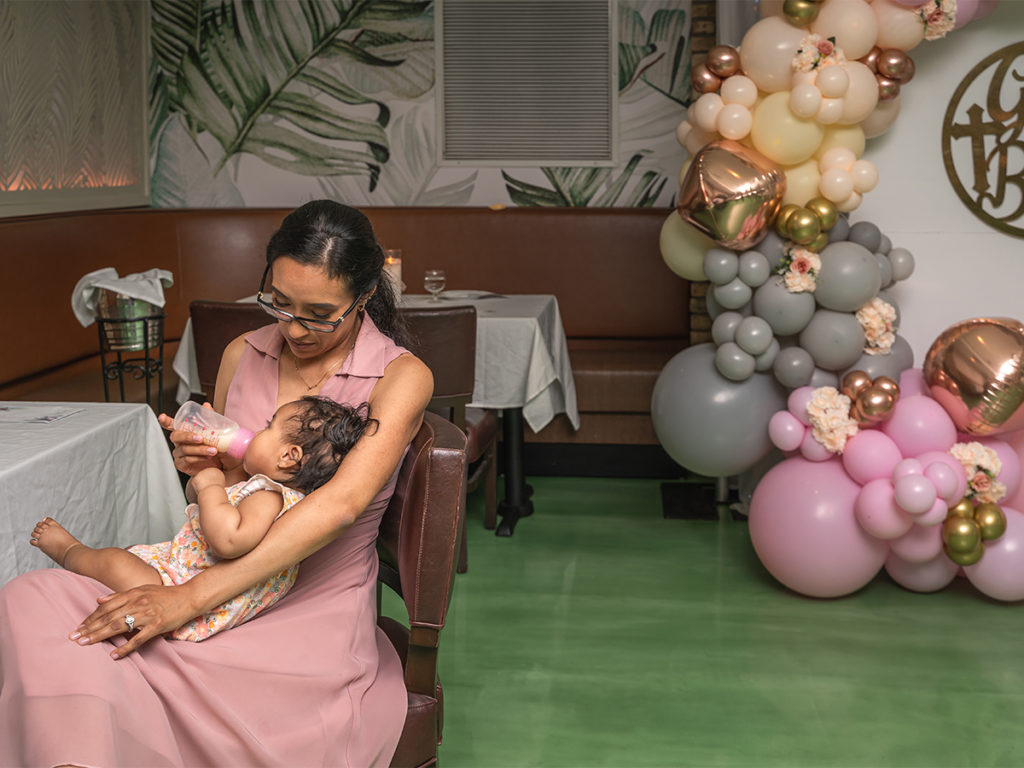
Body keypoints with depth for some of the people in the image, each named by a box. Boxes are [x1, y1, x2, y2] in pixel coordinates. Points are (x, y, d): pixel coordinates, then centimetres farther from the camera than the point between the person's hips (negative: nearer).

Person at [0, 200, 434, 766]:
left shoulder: (401, 378, -8)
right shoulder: (242, 355, 9)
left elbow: (341, 504, -23)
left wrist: (189, 598, -28)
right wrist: (199, 465, -5)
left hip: (316, 613, -5)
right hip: (226, 588, 6)